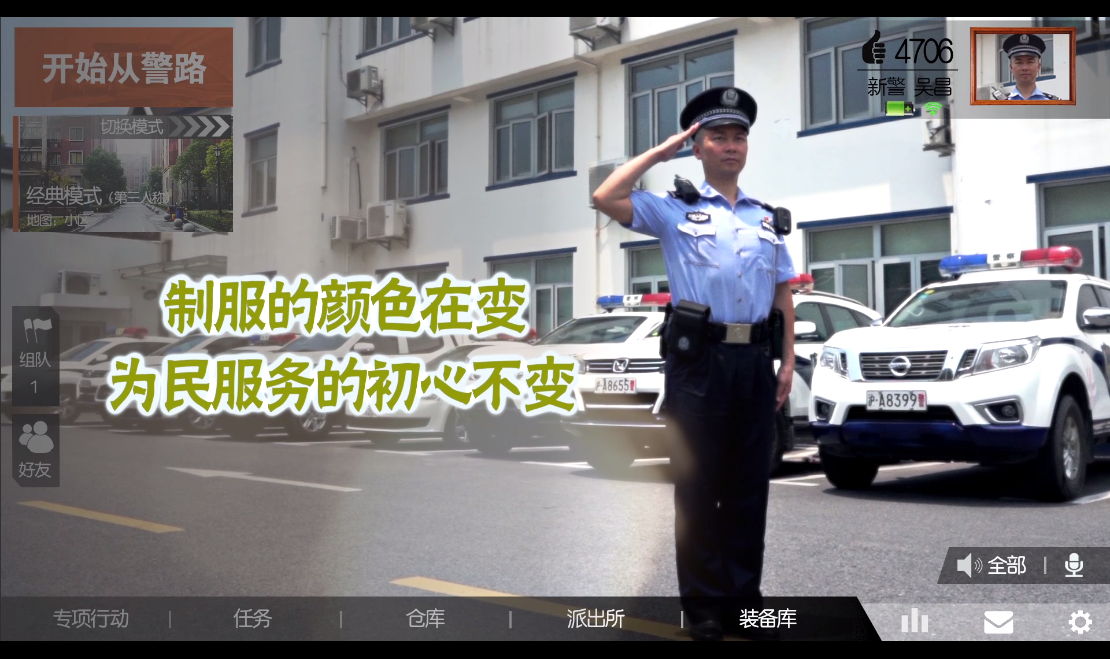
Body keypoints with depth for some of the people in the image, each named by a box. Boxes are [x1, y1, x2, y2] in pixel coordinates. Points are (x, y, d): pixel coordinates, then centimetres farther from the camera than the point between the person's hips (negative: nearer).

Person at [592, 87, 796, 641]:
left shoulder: (766, 217, 18)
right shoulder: (673, 209, 4)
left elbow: (784, 293, 17)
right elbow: (605, 199, -11)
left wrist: (787, 361, 7)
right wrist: (660, 153, -2)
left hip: (756, 360, 4)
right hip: (700, 359, -4)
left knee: (749, 484, 9)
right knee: (698, 484, 1)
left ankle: (743, 597, 19)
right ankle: (704, 603, 10)